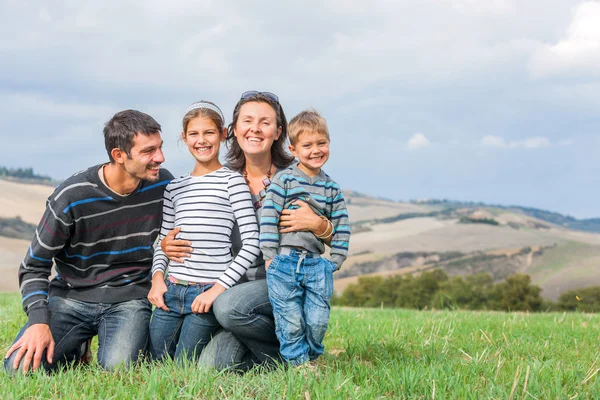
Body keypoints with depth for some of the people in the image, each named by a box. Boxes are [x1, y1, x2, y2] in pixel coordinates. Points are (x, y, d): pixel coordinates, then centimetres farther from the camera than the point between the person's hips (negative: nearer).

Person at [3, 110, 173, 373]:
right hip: (72, 295, 0)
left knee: (118, 367, -30)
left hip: (127, 298, 1)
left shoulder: (163, 185, -4)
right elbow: (33, 267, -7)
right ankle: (75, 348, 12)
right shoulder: (71, 197, -14)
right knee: (20, 366, -21)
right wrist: (39, 321, -22)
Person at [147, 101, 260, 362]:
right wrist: (158, 277, 0)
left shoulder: (232, 181, -2)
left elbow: (251, 243, -7)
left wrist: (219, 287, -13)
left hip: (208, 292, -5)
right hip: (171, 291, 5)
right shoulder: (175, 187, 14)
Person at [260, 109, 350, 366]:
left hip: (316, 263, 3)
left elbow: (342, 226, 14)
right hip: (284, 261, -3)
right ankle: (297, 364, 9)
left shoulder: (331, 188, 12)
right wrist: (270, 258, -8)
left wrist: (335, 262, 7)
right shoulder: (283, 179, 1)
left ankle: (312, 360, 20)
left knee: (318, 321, -1)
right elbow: (268, 218, -4)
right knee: (291, 323, -4)